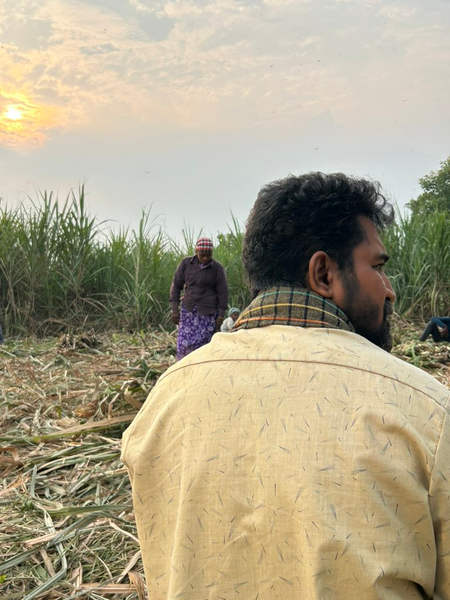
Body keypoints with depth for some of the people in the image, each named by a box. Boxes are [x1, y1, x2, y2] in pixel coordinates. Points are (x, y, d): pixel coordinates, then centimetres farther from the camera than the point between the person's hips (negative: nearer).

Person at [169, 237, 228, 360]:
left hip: (208, 313, -2)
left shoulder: (217, 268, -2)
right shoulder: (186, 263, 2)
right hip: (188, 311, 2)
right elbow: (176, 286, 6)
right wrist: (175, 310, 1)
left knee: (202, 345, -2)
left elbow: (223, 292, 0)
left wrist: (220, 315, -5)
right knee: (184, 343, -4)